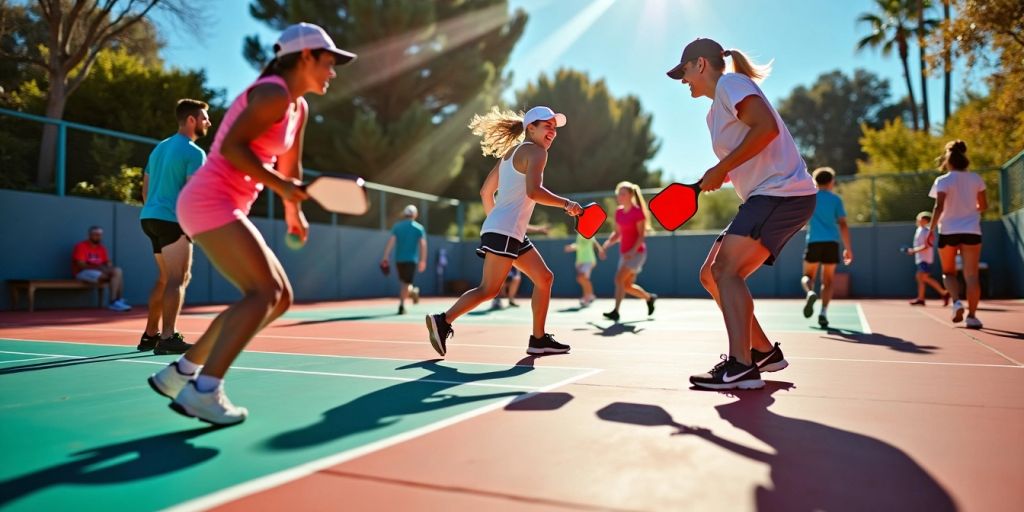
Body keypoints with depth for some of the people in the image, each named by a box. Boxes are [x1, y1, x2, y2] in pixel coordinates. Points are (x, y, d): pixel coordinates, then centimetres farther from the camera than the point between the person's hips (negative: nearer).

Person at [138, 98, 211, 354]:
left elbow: (146, 188, 21)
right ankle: (168, 337, -16)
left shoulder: (159, 148, 19)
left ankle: (150, 335, 19)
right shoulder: (194, 152, -8)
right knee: (178, 279, -10)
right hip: (172, 220, -9)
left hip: (150, 217, 9)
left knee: (164, 278, 15)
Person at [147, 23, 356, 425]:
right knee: (264, 293, -21)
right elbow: (231, 146, -21)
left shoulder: (299, 109, 17)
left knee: (280, 297, 5)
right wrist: (280, 185, -22)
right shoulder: (274, 93, -12)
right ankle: (202, 392, -22)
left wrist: (293, 209, 31)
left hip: (227, 209, 10)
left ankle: (180, 373, 11)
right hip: (209, 202, -10)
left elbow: (288, 164, 28)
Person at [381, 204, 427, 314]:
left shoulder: (397, 226, 6)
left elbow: (391, 241, -6)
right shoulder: (419, 227, 2)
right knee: (405, 283, -2)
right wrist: (423, 261, -4)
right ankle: (401, 305, -11)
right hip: (412, 259, -2)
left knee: (403, 282, 23)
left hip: (399, 259, 2)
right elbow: (423, 244, -7)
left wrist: (385, 257, -10)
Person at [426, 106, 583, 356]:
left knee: (544, 277, 10)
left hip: (514, 234, 10)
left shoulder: (510, 153, 20)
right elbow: (533, 191, -22)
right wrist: (566, 204, -15)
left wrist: (494, 221, 27)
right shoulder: (536, 152, -6)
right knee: (489, 289, -11)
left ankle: (538, 340, 12)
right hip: (504, 231, -10)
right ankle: (443, 321, -4)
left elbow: (485, 191, 21)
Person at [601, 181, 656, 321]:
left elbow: (641, 235, -15)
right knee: (627, 286, 10)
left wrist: (633, 251, -28)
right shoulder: (618, 212, 8)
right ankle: (649, 297, 35)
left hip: (637, 252, -7)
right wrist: (607, 243, -2)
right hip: (624, 253, 7)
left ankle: (615, 312, -19)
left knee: (619, 278, -20)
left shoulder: (638, 212, -12)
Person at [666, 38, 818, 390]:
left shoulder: (730, 82, -5)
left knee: (726, 270, -20)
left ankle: (741, 366, -21)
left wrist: (721, 168, -17)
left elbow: (766, 126, -21)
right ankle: (763, 352, 13)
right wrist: (710, 181, 6)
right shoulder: (716, 111, 22)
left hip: (782, 193, -10)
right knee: (712, 275, 6)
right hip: (766, 197, 10)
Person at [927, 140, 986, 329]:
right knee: (971, 275, 2)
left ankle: (956, 301, -9)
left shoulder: (943, 181, -6)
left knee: (948, 273, 14)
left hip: (948, 231, -2)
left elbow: (939, 207, -16)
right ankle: (972, 315, -2)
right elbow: (983, 206, 11)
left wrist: (931, 230, -12)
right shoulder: (976, 179, 4)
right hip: (971, 230, 2)